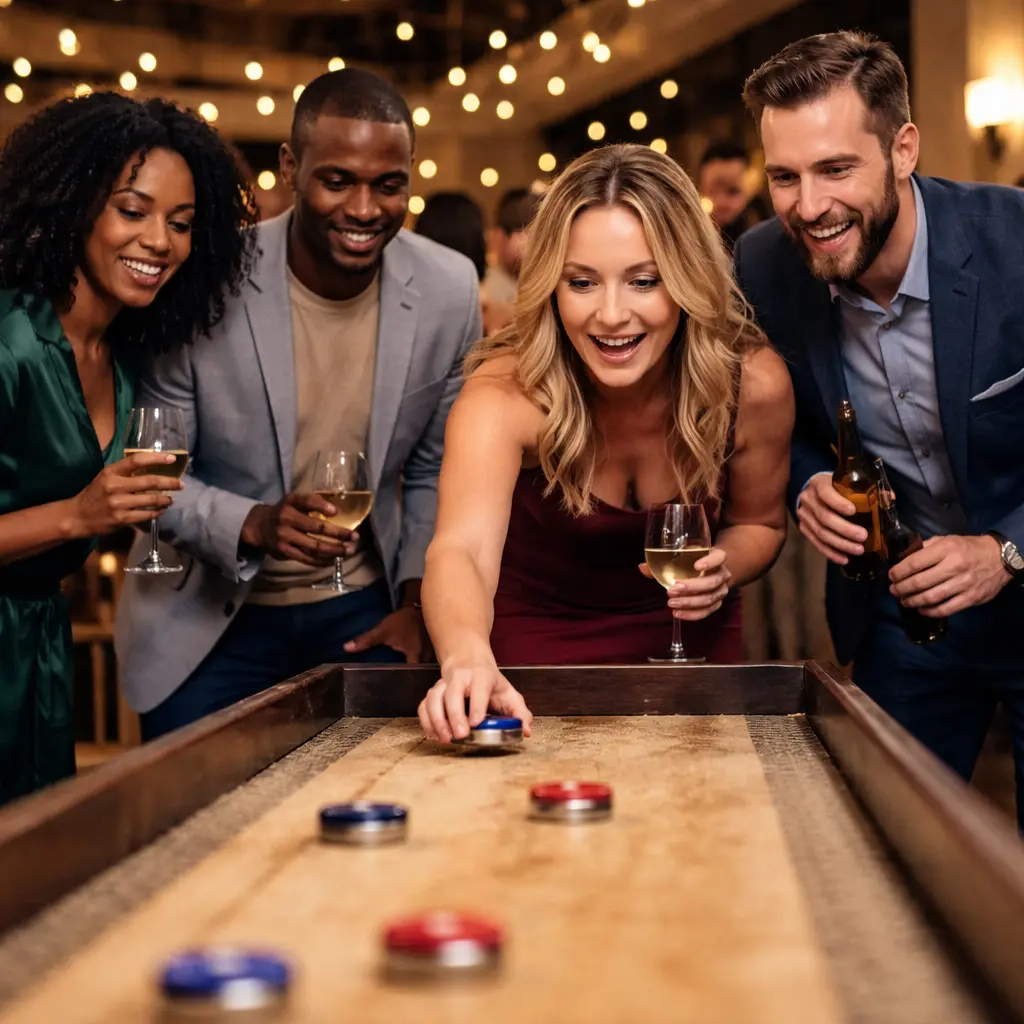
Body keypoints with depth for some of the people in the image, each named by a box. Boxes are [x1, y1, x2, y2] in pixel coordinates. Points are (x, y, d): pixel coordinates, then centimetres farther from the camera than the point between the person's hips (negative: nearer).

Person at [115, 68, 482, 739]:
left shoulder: (451, 290, -8)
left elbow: (436, 471, 6)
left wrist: (417, 602, -1)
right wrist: (253, 525, -26)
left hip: (362, 613, 2)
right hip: (207, 619, -2)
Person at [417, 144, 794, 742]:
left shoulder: (754, 384, -18)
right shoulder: (507, 393, -27)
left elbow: (760, 523, 2)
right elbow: (462, 548, -44)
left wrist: (723, 568, -21)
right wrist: (468, 658, -66)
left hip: (687, 645, 2)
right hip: (537, 655, -1)